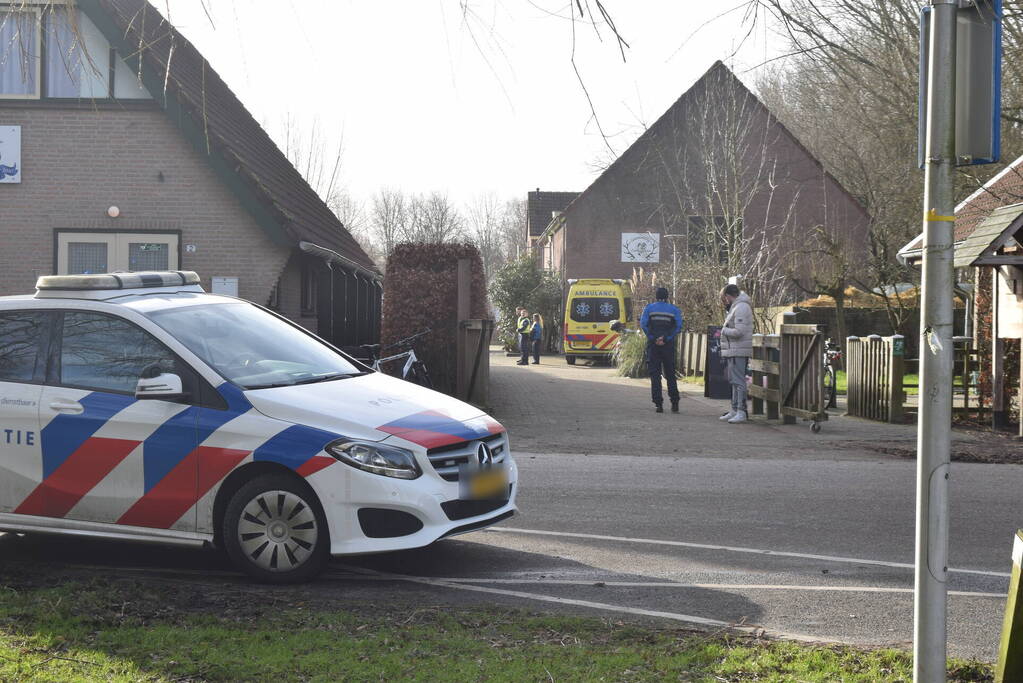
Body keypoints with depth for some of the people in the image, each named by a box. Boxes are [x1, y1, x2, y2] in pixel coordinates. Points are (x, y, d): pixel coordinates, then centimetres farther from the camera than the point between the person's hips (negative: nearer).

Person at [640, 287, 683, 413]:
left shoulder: (649, 307, 3)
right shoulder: (674, 309, 5)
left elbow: (643, 323, -10)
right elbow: (678, 326, -7)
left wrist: (653, 338, -10)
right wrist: (666, 338, -9)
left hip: (653, 345, -1)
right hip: (668, 345, 1)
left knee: (655, 375, 2)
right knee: (670, 374, 11)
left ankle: (658, 404, -5)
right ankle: (674, 402, 5)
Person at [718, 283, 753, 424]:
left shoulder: (741, 308, -15)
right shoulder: (735, 306, 18)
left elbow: (739, 331, -22)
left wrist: (724, 330, -8)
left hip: (738, 351, -11)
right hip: (732, 351, 11)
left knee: (738, 381, -10)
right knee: (734, 381, 15)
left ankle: (741, 412, -10)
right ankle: (734, 410, 22)